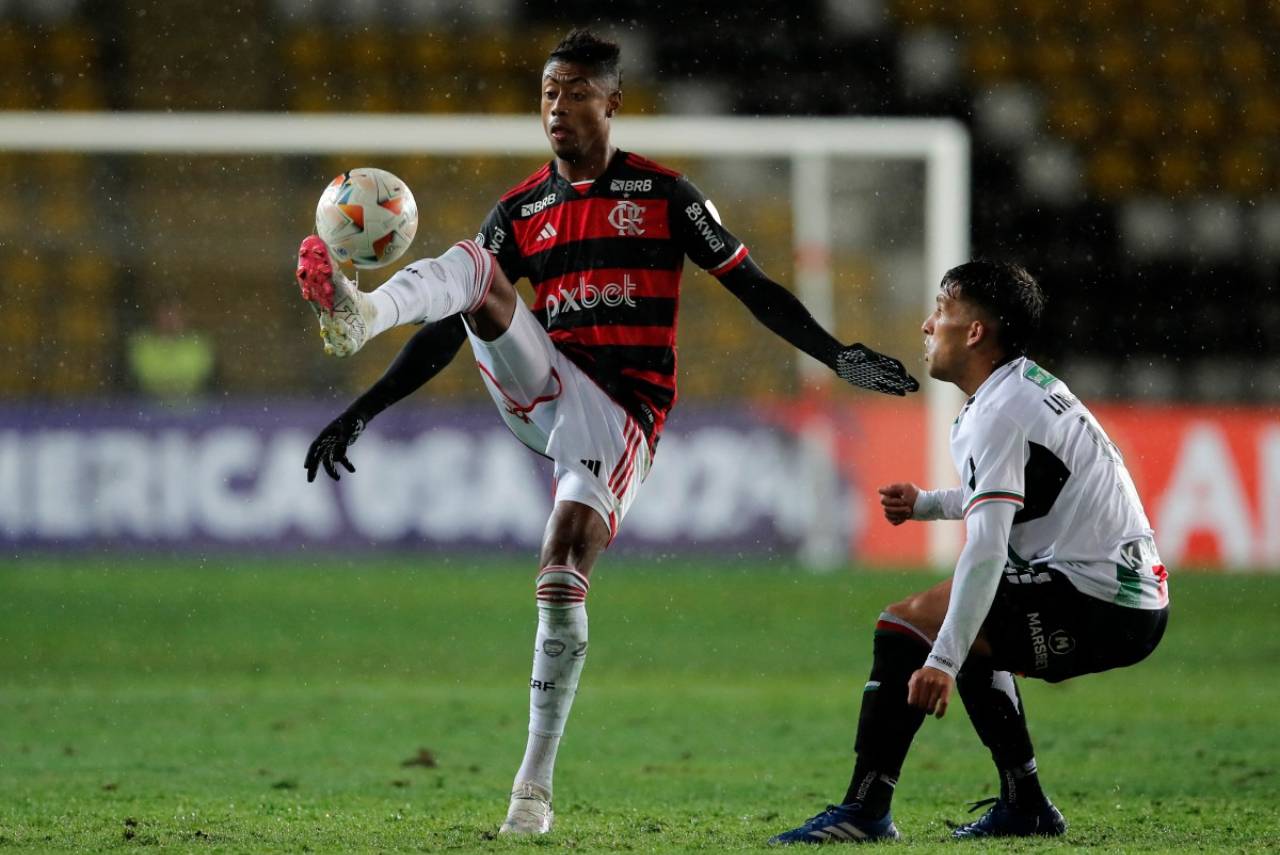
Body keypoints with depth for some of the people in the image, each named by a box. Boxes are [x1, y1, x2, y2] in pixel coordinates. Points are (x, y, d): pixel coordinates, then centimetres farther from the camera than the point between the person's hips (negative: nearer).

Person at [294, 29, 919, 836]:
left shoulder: (663, 194, 4)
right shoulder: (520, 211, 13)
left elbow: (754, 288, 5)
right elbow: (451, 330, 13)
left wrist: (839, 356, -7)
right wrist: (362, 413, 7)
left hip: (623, 410, -4)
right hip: (541, 389, 4)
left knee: (564, 577, -20)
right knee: (473, 265, -19)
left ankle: (535, 788, -12)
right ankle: (358, 315, -52)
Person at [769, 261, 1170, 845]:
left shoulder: (998, 415, -15)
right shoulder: (1033, 386, 16)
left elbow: (986, 549, -26)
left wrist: (943, 660, -32)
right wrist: (929, 503, 23)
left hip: (1096, 597, -11)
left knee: (907, 623, -15)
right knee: (970, 639, 33)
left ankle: (863, 811, -16)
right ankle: (1026, 806, 32)